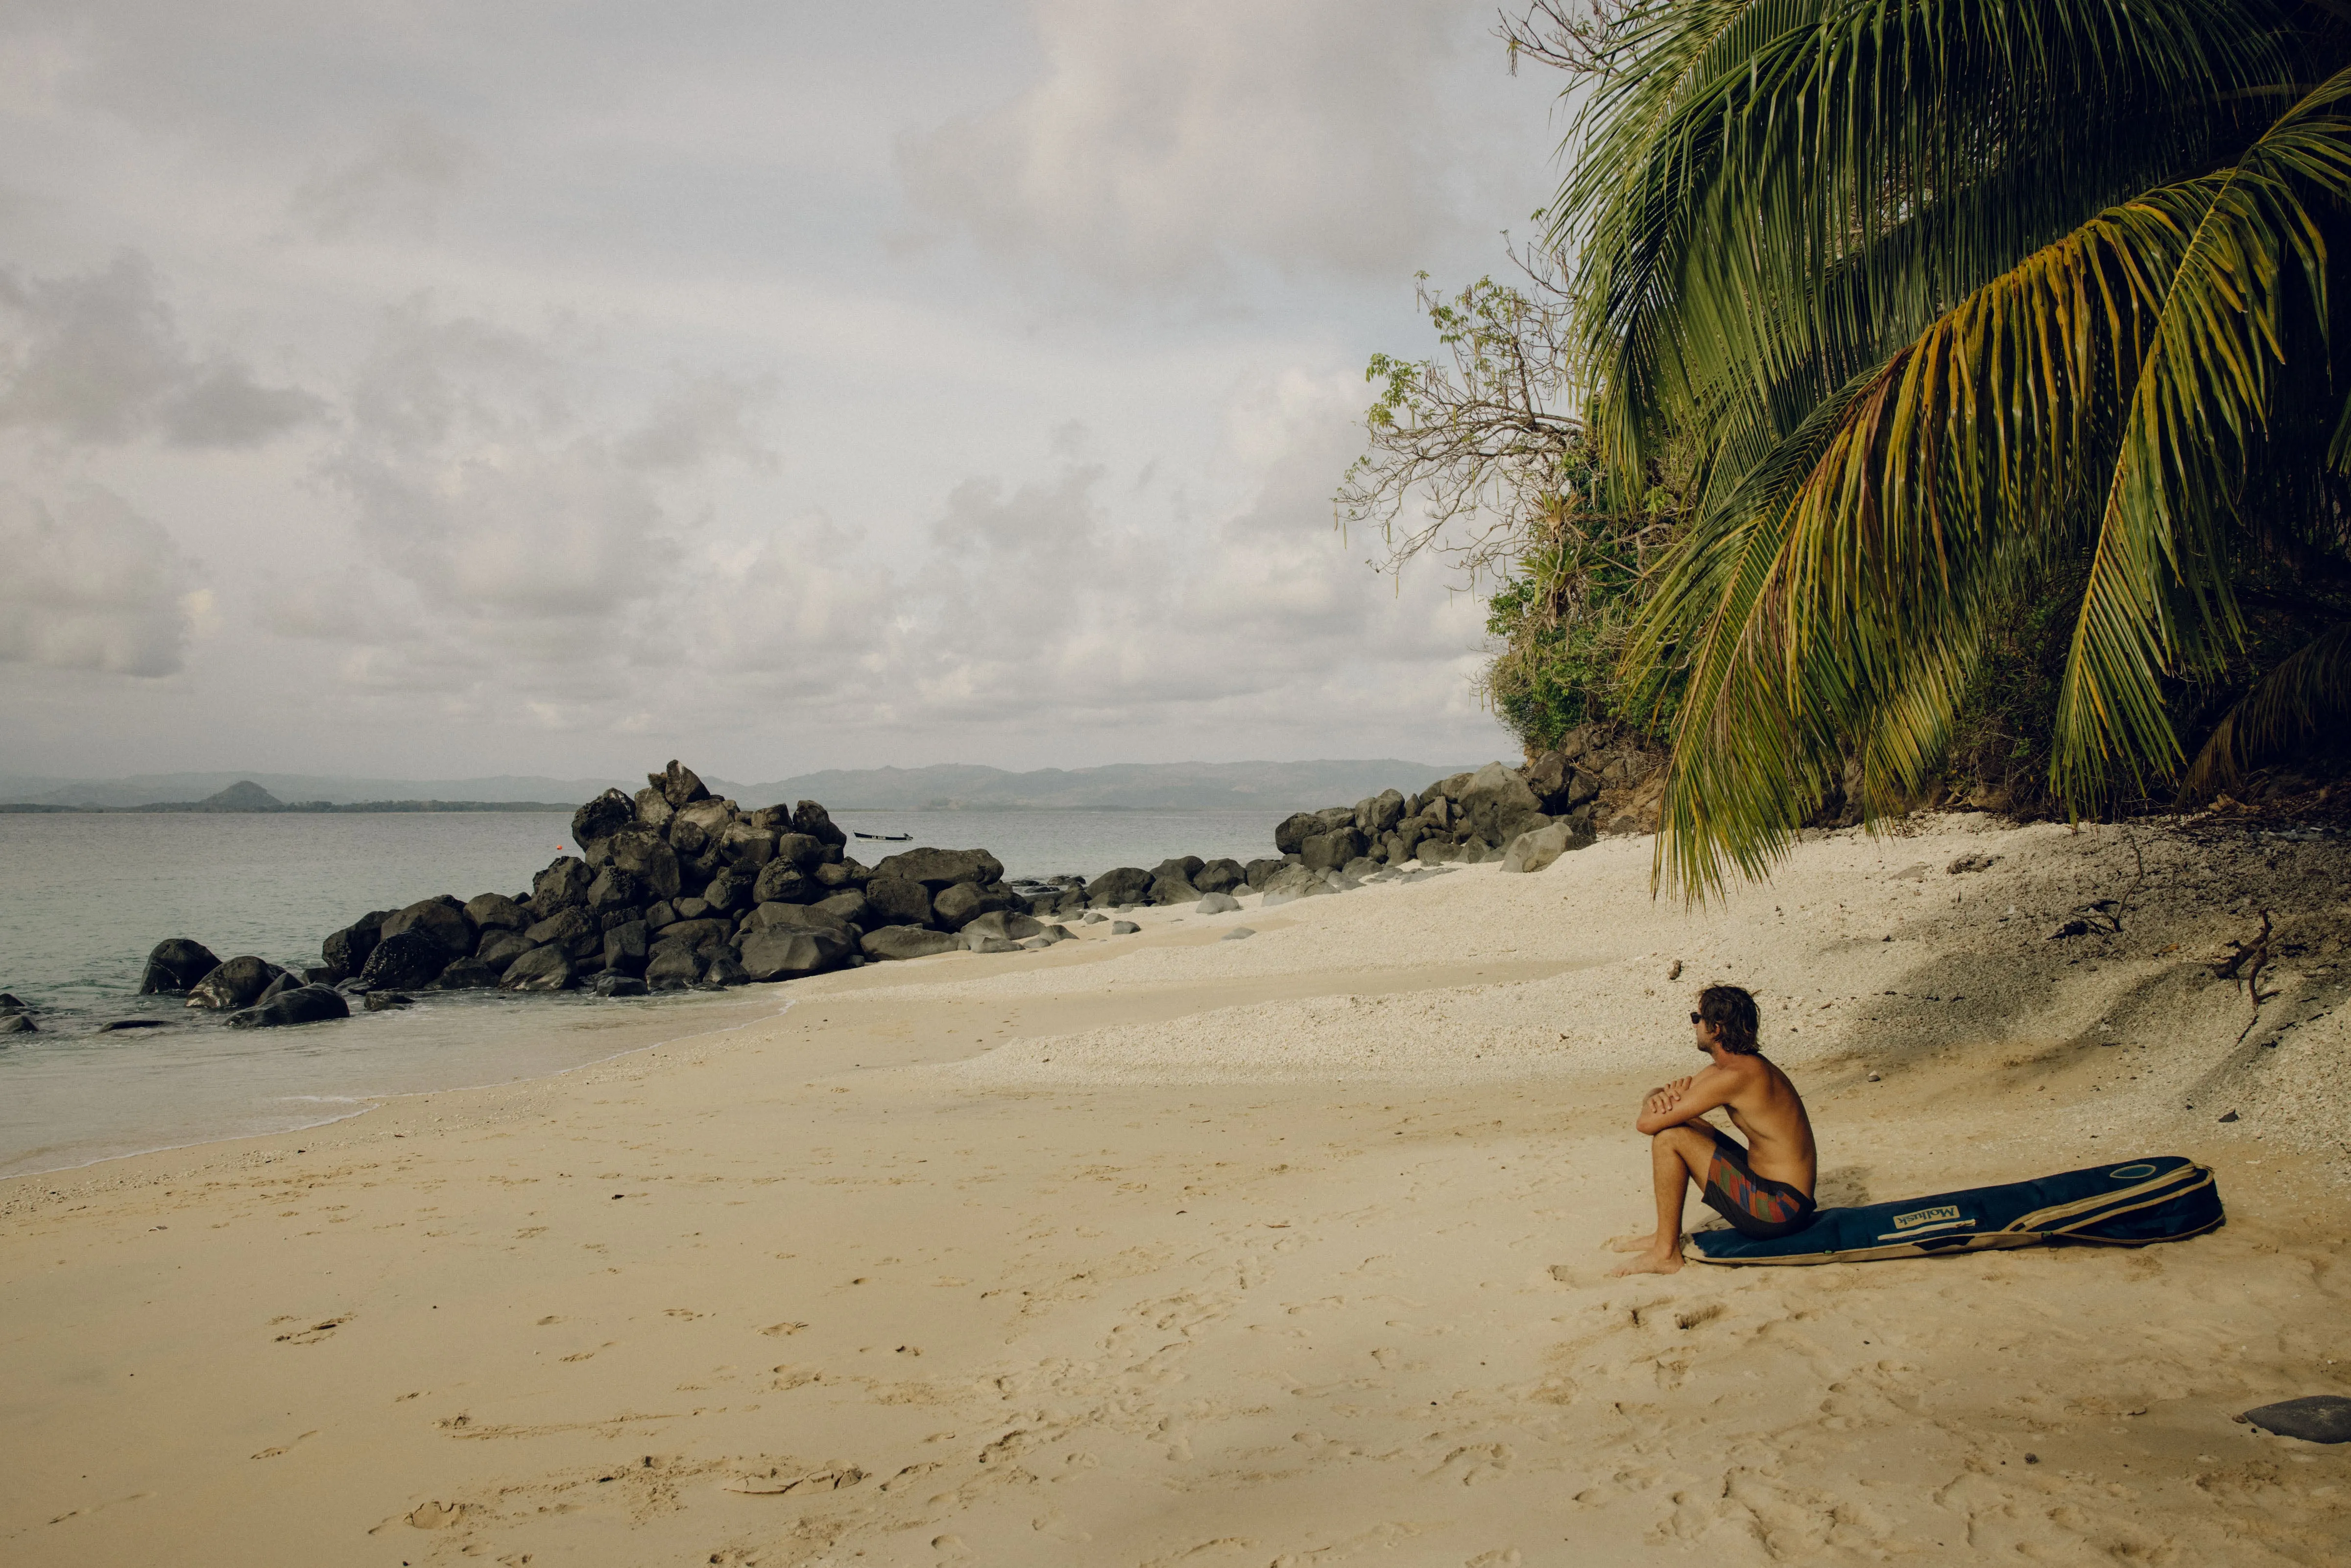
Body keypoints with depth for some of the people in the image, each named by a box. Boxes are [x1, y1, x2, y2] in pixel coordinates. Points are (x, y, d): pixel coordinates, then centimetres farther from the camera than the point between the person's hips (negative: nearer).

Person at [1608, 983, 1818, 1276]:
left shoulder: (1736, 1076, -22)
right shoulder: (1745, 1063, 9)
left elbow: (1647, 1124, -23)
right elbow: (1654, 1098, 16)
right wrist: (1660, 1098, -8)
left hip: (1778, 1209, -10)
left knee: (1668, 1138, -14)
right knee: (1681, 1126, 15)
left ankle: (1666, 1253, -3)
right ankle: (1666, 1235, 19)